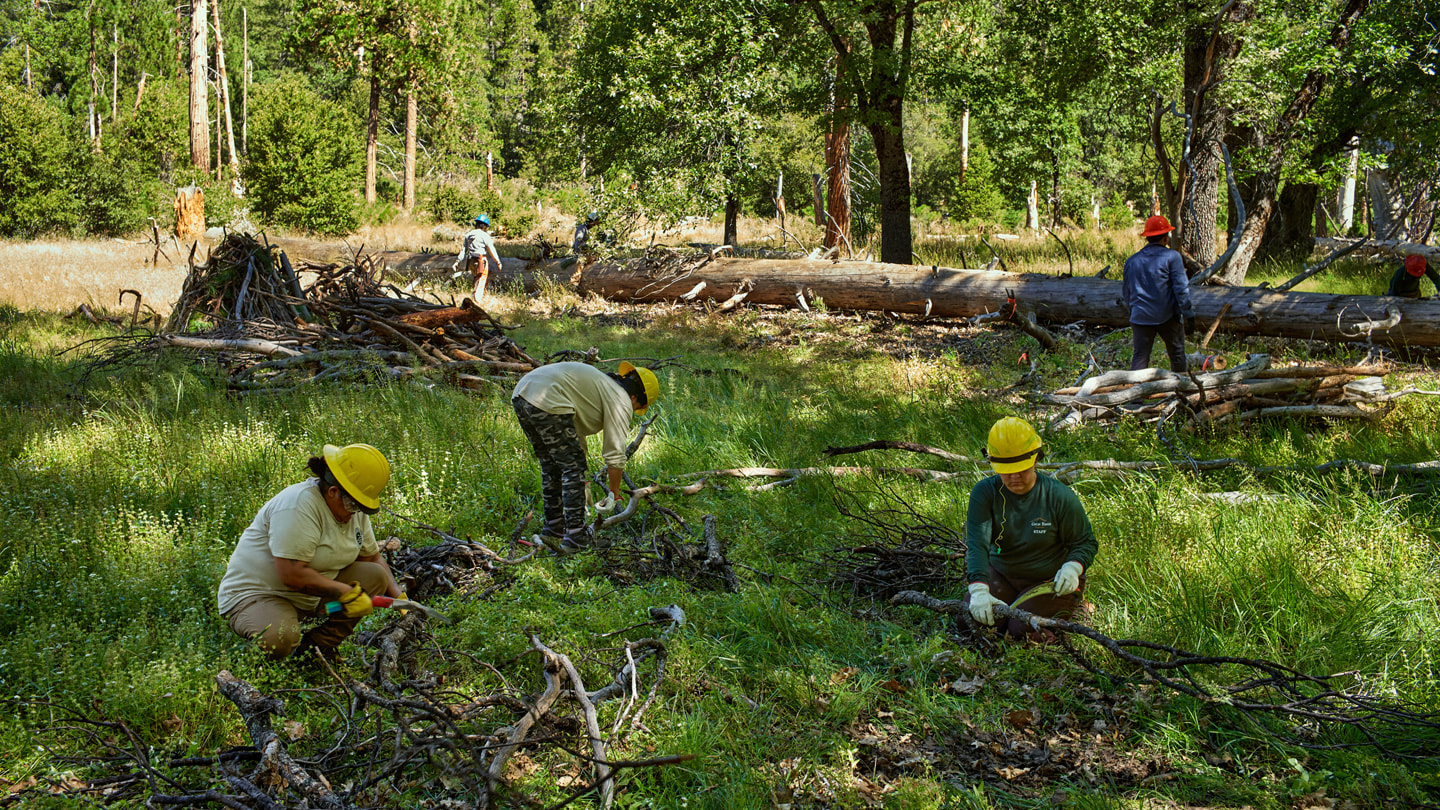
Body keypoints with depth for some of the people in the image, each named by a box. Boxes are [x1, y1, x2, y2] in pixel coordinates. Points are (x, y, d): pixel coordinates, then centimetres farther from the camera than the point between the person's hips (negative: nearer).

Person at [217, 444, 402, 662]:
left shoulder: (354, 509, 3)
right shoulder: (300, 504, -26)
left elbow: (373, 558, 16)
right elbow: (292, 575, -31)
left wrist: (399, 597, 1)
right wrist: (346, 593, -25)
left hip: (311, 599, 9)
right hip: (256, 594, -9)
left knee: (375, 576, -6)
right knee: (279, 639, -39)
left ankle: (317, 645, -1)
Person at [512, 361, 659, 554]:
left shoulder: (603, 384, 31)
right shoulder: (621, 400, 4)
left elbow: (577, 432, 38)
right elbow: (615, 452, 1)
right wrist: (614, 495, 14)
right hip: (547, 402, -10)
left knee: (551, 464, 21)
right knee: (572, 466, 2)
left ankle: (552, 530, 26)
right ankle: (575, 539, 3)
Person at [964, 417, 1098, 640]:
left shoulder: (1060, 497, -15)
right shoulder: (984, 493, -13)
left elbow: (1085, 542, -3)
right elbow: (977, 544, -25)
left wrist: (1073, 568, -27)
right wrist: (978, 590, -41)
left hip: (1049, 580, -3)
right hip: (1002, 575, 3)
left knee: (1023, 630, -22)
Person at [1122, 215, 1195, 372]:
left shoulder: (1131, 261, 9)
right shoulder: (1171, 257, -6)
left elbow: (1127, 294, 18)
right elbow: (1181, 288, -8)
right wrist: (1189, 315, -3)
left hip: (1140, 318, 3)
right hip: (1168, 317, -3)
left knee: (1139, 357, 1)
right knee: (1177, 354, 15)